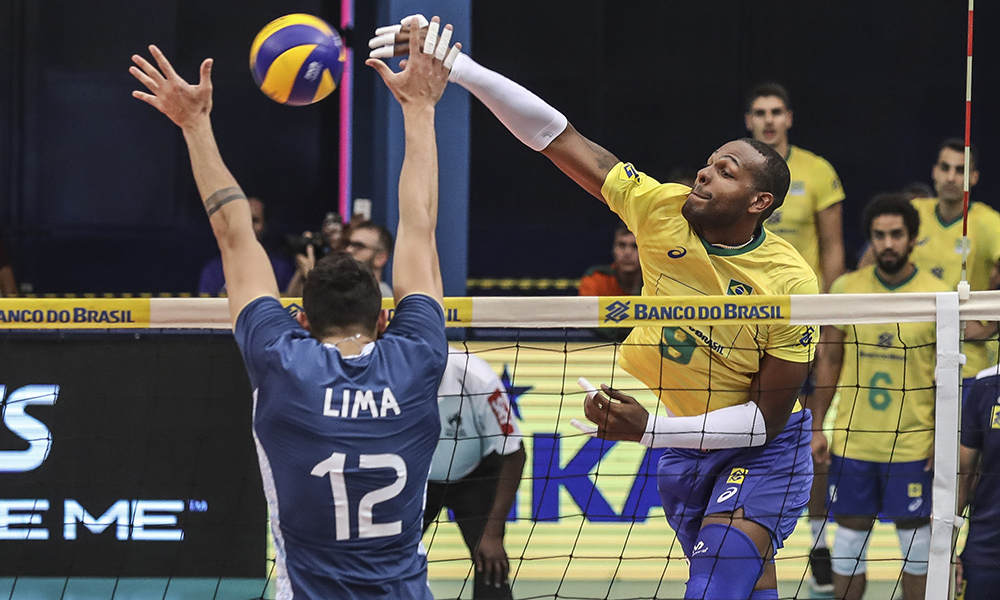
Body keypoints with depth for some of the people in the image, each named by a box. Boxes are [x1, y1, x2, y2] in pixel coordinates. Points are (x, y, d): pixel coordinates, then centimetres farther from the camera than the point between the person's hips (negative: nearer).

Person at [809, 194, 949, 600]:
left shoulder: (937, 296, -4)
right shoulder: (846, 289, 2)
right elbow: (828, 361, 9)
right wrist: (816, 427, 5)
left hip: (912, 443, -2)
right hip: (851, 441, 2)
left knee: (915, 540, 4)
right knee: (849, 538, 7)